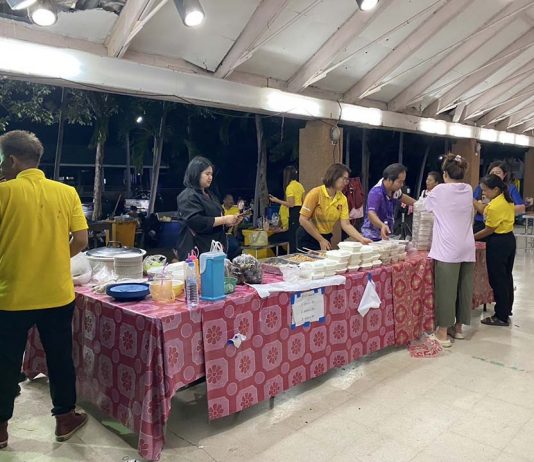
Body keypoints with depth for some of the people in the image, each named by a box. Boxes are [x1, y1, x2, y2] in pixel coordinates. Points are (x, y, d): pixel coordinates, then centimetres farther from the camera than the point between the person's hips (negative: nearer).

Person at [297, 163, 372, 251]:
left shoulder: (342, 199, -4)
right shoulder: (316, 193, -17)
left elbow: (346, 224, -7)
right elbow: (303, 220, -18)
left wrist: (362, 239, -21)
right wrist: (321, 240, -17)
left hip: (327, 238, 5)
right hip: (308, 238, -5)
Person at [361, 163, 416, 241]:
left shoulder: (395, 190, -1)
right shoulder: (376, 193, -24)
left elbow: (401, 197, 24)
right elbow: (371, 214, -39)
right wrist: (382, 225, -56)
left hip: (386, 235, 7)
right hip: (373, 237, -7)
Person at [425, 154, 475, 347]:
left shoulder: (440, 190, -7)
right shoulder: (469, 190, 8)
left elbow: (425, 206, 12)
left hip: (447, 249, -5)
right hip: (467, 248, 5)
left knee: (446, 289, 0)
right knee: (464, 288, 12)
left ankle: (443, 332, 7)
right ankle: (458, 327, 26)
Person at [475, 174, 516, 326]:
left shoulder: (495, 206, -22)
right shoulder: (507, 200, 6)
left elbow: (489, 230, -17)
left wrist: (471, 237, -9)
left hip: (498, 244, -10)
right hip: (509, 239, 10)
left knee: (497, 280, -1)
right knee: (506, 277, 19)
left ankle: (501, 317, 6)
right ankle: (507, 310, 31)